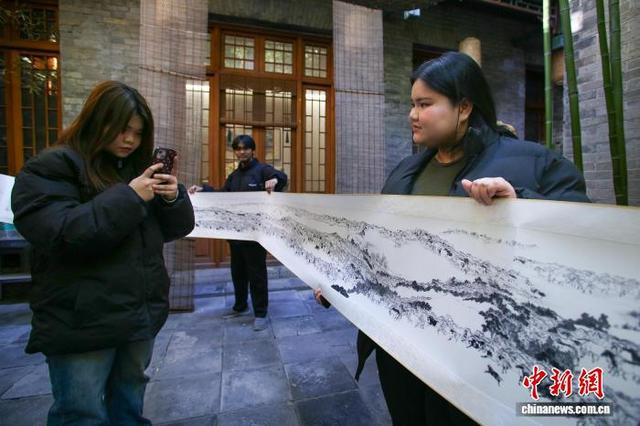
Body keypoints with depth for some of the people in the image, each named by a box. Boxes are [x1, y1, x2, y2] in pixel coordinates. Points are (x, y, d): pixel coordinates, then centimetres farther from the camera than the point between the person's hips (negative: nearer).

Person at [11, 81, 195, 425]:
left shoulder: (139, 169, 11)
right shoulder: (50, 169, -7)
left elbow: (176, 229, 10)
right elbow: (62, 235, -23)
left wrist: (174, 198, -10)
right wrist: (129, 197, -22)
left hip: (142, 315, 6)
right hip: (83, 324, -5)